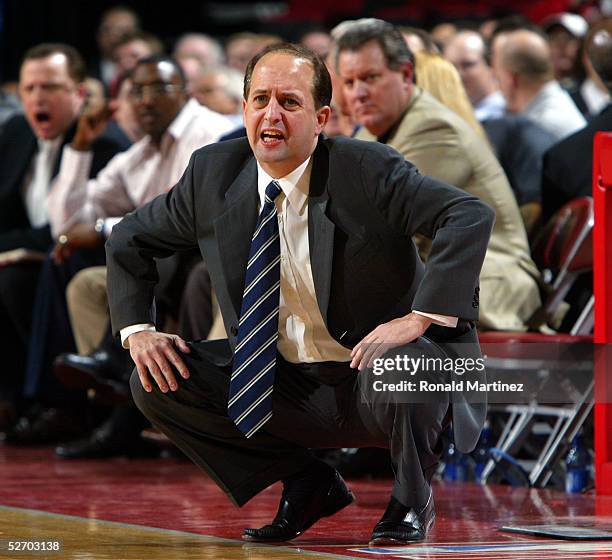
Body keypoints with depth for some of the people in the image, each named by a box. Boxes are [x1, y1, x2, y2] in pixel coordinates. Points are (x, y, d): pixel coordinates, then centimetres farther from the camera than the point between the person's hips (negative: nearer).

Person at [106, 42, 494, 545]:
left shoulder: (367, 169, -15)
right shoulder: (214, 174, -1)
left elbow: (472, 217, -26)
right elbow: (128, 240, 14)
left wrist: (422, 317, -34)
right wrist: (137, 329, -2)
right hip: (283, 386, 5)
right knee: (156, 383, -10)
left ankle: (411, 501, -4)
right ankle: (308, 485, 8)